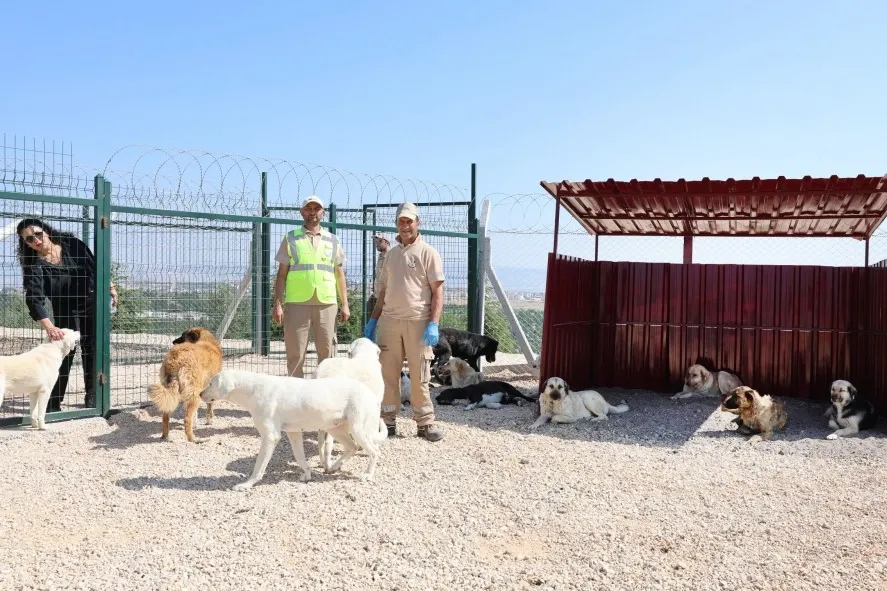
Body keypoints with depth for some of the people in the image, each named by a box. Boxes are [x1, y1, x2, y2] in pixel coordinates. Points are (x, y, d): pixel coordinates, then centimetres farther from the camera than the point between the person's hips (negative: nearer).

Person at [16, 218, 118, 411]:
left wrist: (110, 287, 3)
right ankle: (52, 403, -2)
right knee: (64, 350, -8)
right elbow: (34, 299, -32)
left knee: (91, 349, 6)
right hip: (65, 310, -2)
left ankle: (92, 397, 16)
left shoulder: (73, 244, -15)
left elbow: (95, 266, 1)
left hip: (92, 302, 2)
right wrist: (48, 326, -46)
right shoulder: (34, 265, -21)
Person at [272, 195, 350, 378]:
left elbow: (340, 275, 14)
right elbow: (281, 274, 7)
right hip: (297, 303, -1)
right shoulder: (290, 239, 9)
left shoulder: (332, 240, 14)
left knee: (327, 352, 2)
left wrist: (345, 304, 7)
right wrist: (277, 304, -1)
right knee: (295, 354, 0)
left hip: (326, 303, 2)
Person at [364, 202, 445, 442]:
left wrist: (434, 324, -15)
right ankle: (388, 420, 14)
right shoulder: (391, 253, 16)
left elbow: (437, 291, -6)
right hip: (389, 320, 5)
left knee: (419, 375, 0)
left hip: (417, 322, -5)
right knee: (387, 372, 5)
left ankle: (425, 422, 10)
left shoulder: (428, 253, -1)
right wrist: (373, 319, 15)